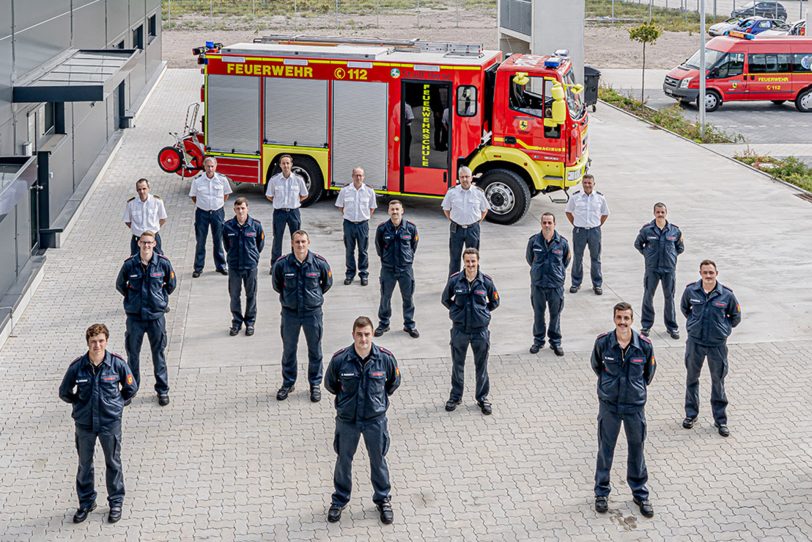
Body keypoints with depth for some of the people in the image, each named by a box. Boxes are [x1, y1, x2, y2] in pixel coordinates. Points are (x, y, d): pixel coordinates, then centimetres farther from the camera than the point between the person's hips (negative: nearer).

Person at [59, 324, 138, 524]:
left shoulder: (118, 363, -13)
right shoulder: (77, 366, -12)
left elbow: (131, 388, 3)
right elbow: (64, 392, 4)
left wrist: (117, 404, 4)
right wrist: (81, 404, 7)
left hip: (110, 422, -1)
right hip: (84, 423, 1)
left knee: (113, 463, 13)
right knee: (84, 464, 15)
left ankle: (116, 502, 29)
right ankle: (86, 502, 33)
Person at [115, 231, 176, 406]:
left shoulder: (163, 263, -7)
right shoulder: (129, 264, -8)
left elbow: (171, 284, 10)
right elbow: (120, 285, 10)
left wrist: (161, 298, 7)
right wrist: (132, 298, 9)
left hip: (156, 315, 0)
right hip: (134, 316, 0)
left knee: (159, 354, 8)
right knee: (132, 354, 9)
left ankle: (162, 390, 20)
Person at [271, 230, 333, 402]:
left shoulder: (319, 263, -11)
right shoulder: (282, 264, -11)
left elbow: (327, 283, 8)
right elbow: (276, 285, 8)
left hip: (312, 312, 0)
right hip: (290, 312, 0)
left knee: (315, 350, 9)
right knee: (288, 349, 11)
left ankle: (315, 384, 24)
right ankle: (288, 383, 28)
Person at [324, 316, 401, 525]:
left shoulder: (385, 358, -15)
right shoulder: (340, 359, -18)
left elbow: (394, 382, 6)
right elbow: (330, 384, 2)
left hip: (375, 418, 0)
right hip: (347, 419, 0)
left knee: (378, 459, 15)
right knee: (344, 460, 16)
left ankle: (383, 499, 36)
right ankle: (340, 500, 36)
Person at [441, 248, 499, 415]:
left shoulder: (486, 281, -8)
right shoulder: (454, 280, -8)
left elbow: (495, 302, 8)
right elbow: (445, 299, 9)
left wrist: (482, 312, 3)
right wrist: (456, 310, 2)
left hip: (480, 329, 0)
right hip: (459, 328, 1)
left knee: (481, 366, 9)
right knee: (457, 364, 12)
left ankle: (482, 397, 24)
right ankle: (456, 396, 28)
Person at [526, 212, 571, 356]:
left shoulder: (562, 242, -7)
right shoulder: (534, 241, -6)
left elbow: (566, 260, 11)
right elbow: (529, 258, 12)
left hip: (556, 284, -1)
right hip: (538, 283, 1)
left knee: (555, 314, 8)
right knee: (538, 313, 11)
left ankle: (556, 342, 22)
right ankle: (538, 340, 25)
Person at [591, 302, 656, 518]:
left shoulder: (644, 344, -12)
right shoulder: (602, 342, -12)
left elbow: (650, 370, 8)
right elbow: (596, 365, 9)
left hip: (635, 405, 0)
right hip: (609, 404, 0)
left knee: (637, 449, 11)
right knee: (605, 449, 9)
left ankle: (640, 494, 26)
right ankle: (601, 492, 25)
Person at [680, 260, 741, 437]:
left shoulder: (726, 295, -10)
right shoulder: (691, 291, -7)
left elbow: (736, 317, 6)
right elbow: (684, 308, 15)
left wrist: (723, 328, 2)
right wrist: (694, 322, 8)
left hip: (717, 344, -1)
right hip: (695, 341, 1)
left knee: (718, 382, 7)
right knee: (692, 379, 13)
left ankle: (720, 420, 18)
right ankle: (691, 414, 30)